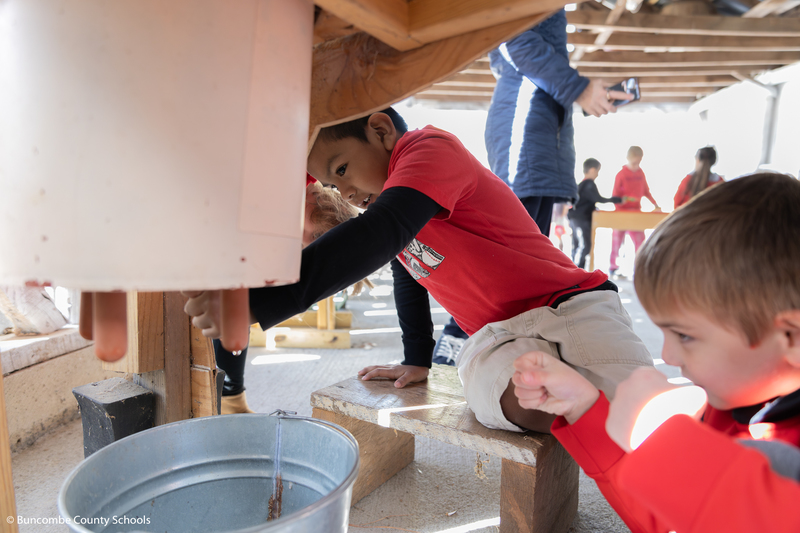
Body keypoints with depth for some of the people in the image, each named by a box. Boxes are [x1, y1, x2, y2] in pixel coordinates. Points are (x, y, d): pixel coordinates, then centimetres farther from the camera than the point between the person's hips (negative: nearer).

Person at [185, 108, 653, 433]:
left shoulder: (431, 148, -17)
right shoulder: (383, 196, 12)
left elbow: (378, 236, -36)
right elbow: (408, 276, 23)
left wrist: (256, 302, -44)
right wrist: (417, 361, 21)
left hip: (575, 306, -5)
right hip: (501, 338, 6)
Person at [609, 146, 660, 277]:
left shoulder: (641, 173, 6)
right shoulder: (621, 174, -7)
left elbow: (646, 191, 14)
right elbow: (615, 194, -8)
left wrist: (655, 204, 6)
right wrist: (620, 200, -28)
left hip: (636, 212, 3)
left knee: (640, 240, -4)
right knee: (617, 240, 6)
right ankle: (612, 266, 20)